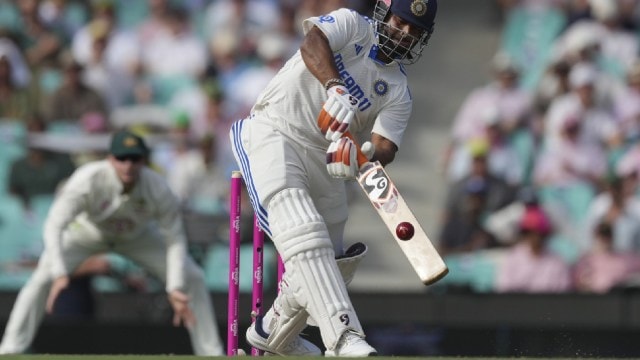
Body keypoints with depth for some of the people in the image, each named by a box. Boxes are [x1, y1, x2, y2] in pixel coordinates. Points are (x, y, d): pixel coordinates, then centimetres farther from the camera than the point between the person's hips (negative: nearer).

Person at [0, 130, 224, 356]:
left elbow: (174, 239, -26)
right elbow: (54, 225, -44)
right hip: (87, 232, -2)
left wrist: (175, 288, -37)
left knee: (192, 278, -8)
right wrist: (59, 273, -57)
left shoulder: (158, 190, -32)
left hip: (137, 236, 2)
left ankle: (211, 354, 7)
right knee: (44, 276, -25)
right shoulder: (86, 181, -39)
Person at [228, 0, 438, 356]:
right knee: (304, 234, -26)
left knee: (329, 258, 11)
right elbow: (312, 43, -24)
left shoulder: (399, 93, 8)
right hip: (272, 135, -7)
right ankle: (345, 337, -39)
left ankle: (274, 332, 35)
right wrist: (335, 87, -42)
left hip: (325, 156, 7)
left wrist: (368, 154, -31)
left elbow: (385, 147, -7)